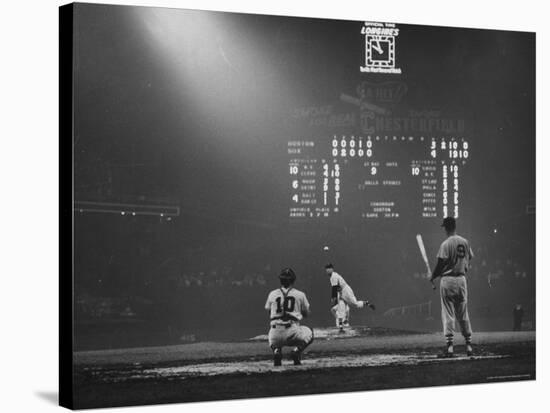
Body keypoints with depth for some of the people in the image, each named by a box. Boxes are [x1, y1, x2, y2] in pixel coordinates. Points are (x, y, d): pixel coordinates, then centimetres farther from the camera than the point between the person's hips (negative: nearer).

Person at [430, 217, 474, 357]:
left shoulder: (446, 244, -12)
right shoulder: (465, 242, 5)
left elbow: (440, 264, -13)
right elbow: (469, 260, 9)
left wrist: (432, 277, 2)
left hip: (448, 280, -5)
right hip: (462, 280, 5)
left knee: (448, 314, -1)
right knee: (463, 314, 12)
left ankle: (449, 345, -7)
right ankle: (468, 345, 11)